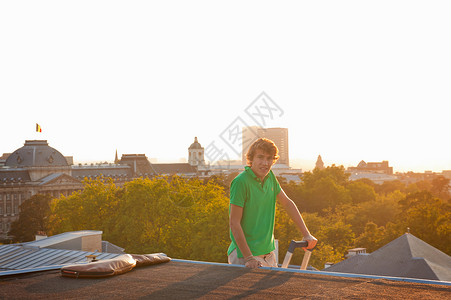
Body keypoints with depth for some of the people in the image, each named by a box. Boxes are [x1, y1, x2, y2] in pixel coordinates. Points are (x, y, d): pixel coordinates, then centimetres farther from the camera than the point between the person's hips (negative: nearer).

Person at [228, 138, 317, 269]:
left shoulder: (270, 177, 4)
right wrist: (248, 258, -22)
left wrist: (306, 234, 10)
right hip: (245, 254, -7)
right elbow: (234, 223, -19)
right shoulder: (240, 182, -19)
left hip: (269, 252, 7)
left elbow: (287, 203, 14)